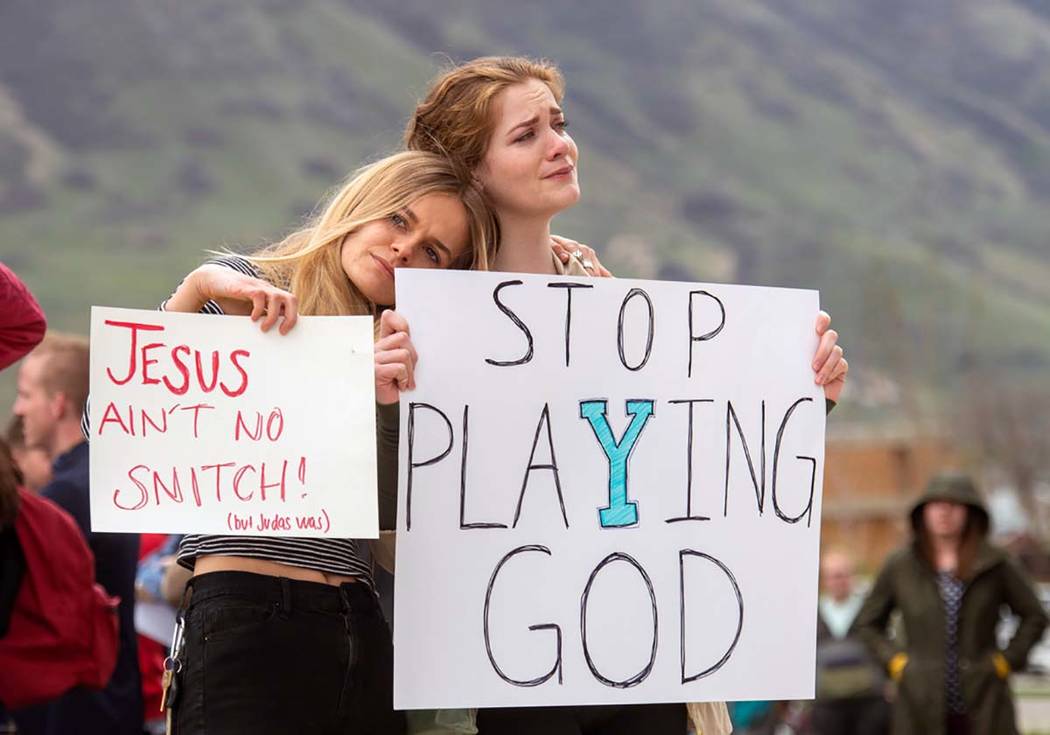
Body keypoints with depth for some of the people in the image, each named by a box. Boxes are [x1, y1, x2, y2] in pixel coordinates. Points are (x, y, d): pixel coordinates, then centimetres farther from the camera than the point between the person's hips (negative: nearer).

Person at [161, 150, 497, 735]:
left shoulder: (396, 356, 19)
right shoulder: (246, 294, 4)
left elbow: (394, 513, 2)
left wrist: (391, 398, -13)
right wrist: (199, 287, -17)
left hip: (364, 640, 5)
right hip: (247, 619, -5)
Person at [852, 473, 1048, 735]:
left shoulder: (994, 565, 4)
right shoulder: (900, 567, 6)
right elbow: (866, 624, 15)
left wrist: (1007, 660, 2)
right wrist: (895, 660, 2)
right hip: (922, 711, 0)